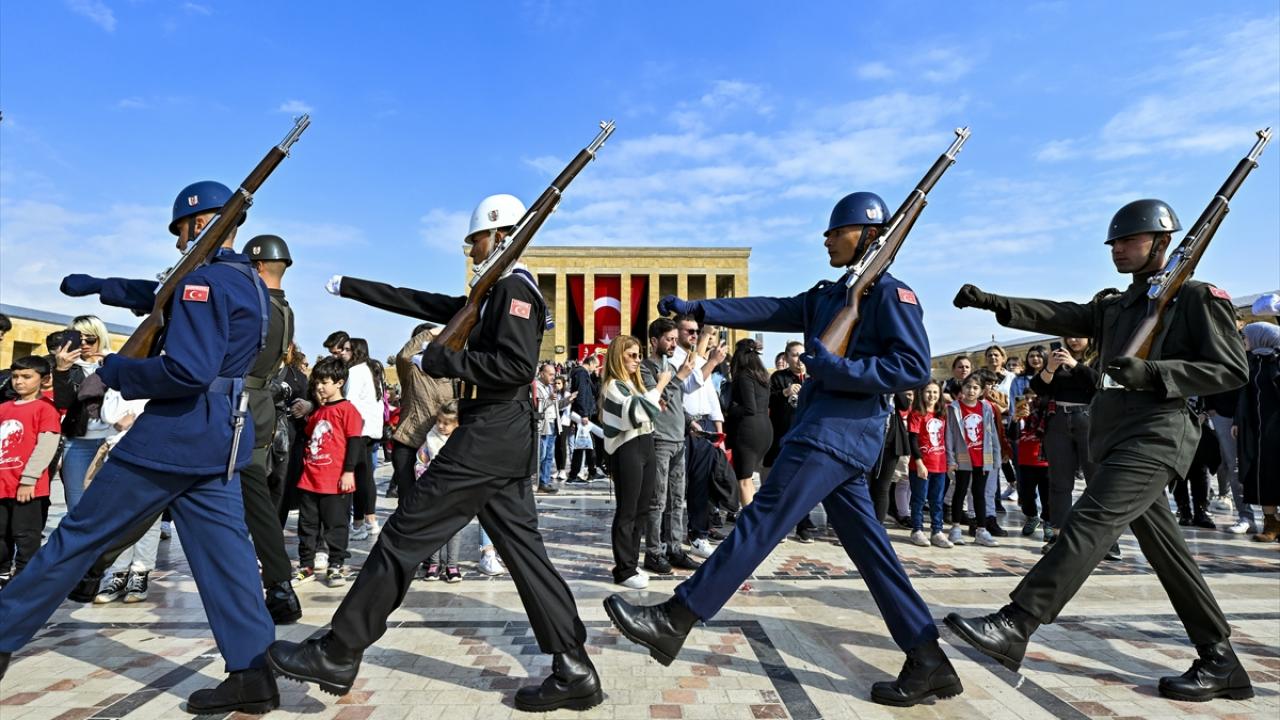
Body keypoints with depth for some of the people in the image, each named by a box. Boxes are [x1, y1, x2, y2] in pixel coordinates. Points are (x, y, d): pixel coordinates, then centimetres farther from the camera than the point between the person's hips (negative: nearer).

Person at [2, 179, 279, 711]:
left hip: (176, 432, -8)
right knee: (224, 550, 4)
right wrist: (93, 285, 39)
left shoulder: (203, 281, -13)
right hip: (220, 436, 8)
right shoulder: (250, 283, 16)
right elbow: (161, 294, 31)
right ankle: (252, 673, 2)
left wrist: (115, 372, -8)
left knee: (80, 533, 10)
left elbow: (187, 370, -23)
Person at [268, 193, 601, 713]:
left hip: (488, 436, -10)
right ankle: (574, 670, 9)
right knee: (523, 549, 7)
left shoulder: (514, 286, -8)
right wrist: (347, 286, 26)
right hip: (505, 438, 10)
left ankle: (337, 654, 11)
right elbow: (422, 303, 24)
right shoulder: (498, 292, 21)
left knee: (404, 536, -1)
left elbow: (517, 366, -21)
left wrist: (438, 359, -14)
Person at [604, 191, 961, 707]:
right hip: (829, 430, 9)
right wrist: (696, 309, 10)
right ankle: (929, 662, 15)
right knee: (868, 549, 9)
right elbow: (768, 311, 16)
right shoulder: (826, 296, 21)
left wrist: (839, 369, -20)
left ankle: (673, 621, -7)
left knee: (761, 522, -10)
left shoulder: (890, 292, -4)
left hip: (839, 431, -9)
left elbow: (915, 368, -13)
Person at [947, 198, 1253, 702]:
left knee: (1090, 523, -19)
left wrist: (1153, 373, -19)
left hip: (1155, 436, -8)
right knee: (1164, 548, 10)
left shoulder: (1198, 298, 1)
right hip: (1116, 437, 8)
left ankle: (1013, 626, -24)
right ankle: (1220, 662, 21)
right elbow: (1055, 316, 8)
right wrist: (992, 302, -8)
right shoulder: (1113, 307, 21)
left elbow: (1232, 370, -4)